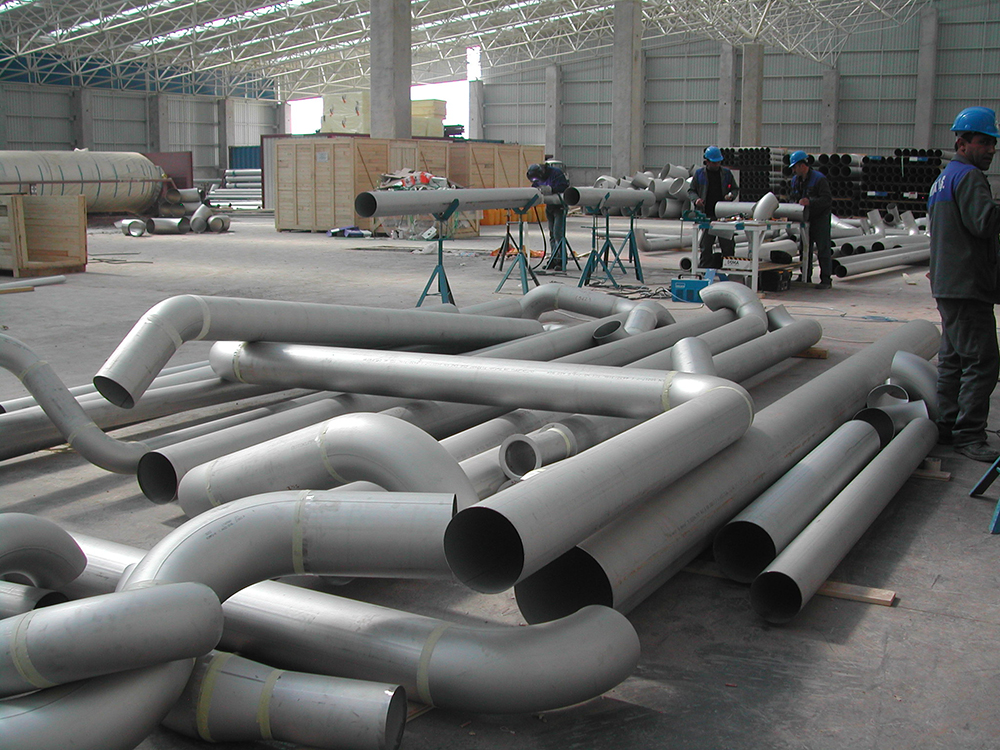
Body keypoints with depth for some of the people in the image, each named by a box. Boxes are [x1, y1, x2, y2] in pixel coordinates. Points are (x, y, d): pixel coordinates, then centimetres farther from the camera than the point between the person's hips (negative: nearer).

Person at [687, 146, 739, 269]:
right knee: (706, 247, 2)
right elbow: (691, 191, 11)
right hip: (707, 216, -1)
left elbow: (735, 189, 18)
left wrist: (731, 195, -4)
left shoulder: (726, 173, 10)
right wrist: (696, 199, -10)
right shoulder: (699, 174, 8)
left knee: (728, 245, 0)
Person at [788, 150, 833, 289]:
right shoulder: (796, 180, 7)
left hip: (821, 216, -7)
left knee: (823, 248, -6)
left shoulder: (819, 179, -16)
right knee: (805, 247, 9)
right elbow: (794, 197, 18)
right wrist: (797, 203, -4)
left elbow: (827, 199, -21)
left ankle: (826, 279, -4)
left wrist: (809, 202, -31)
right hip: (806, 217, 7)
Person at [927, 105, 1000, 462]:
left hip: (947, 284, 11)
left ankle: (947, 426, 21)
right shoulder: (969, 177, -12)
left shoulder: (942, 178, 20)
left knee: (953, 358, 15)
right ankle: (968, 434, -8)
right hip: (968, 286, -11)